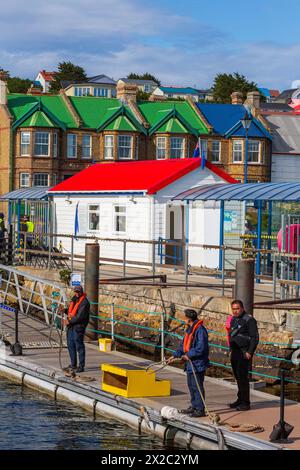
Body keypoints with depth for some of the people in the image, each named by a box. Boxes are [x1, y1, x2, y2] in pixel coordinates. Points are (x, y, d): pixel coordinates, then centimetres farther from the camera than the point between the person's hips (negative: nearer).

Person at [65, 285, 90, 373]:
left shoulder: (84, 302, -14)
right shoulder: (74, 299, 13)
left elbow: (80, 316, -20)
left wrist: (70, 321, -14)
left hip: (78, 326, -9)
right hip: (71, 326, 9)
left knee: (79, 346, -5)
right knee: (71, 345, 13)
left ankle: (81, 366, 1)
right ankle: (73, 365, 24)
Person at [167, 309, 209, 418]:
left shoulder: (200, 330, -18)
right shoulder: (190, 329, 15)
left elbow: (201, 348, -23)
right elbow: (183, 345, 21)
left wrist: (188, 355, -18)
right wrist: (175, 355, 13)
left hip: (198, 364, -10)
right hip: (190, 364, 10)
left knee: (197, 386, -6)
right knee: (191, 385, 17)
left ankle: (200, 409, 0)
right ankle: (194, 407, 27)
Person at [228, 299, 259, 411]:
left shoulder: (249, 320, -10)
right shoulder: (233, 319, 15)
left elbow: (255, 338, -13)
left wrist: (250, 352, -17)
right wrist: (231, 350, 18)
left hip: (244, 353, -8)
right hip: (235, 352, 8)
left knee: (242, 376, -10)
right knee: (238, 376, 11)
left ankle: (245, 403, -7)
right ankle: (240, 399, 20)